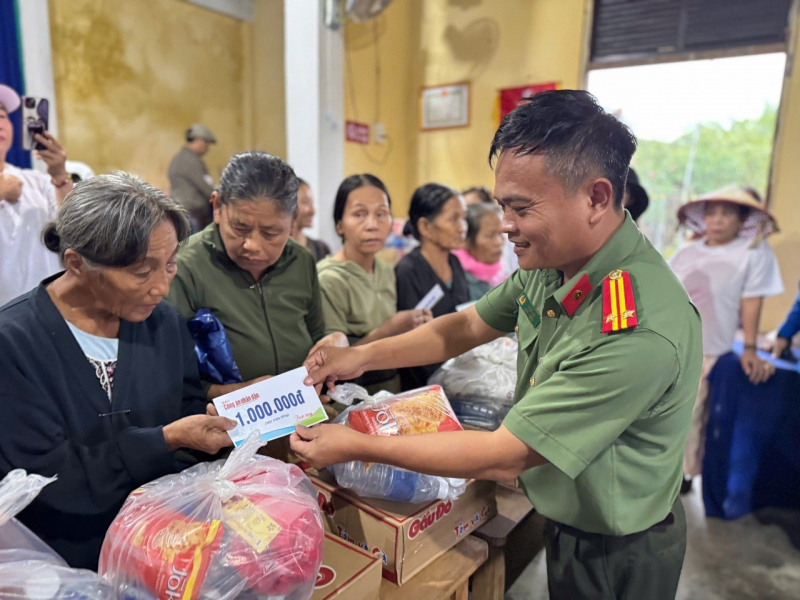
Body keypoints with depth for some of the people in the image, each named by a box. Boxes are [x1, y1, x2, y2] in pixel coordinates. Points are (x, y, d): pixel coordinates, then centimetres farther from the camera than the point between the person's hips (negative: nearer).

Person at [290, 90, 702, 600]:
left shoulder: (641, 332, -37)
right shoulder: (550, 264, -11)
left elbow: (503, 458, -31)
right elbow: (466, 327, 2)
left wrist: (358, 447, -23)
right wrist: (363, 357, -8)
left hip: (616, 557, -6)